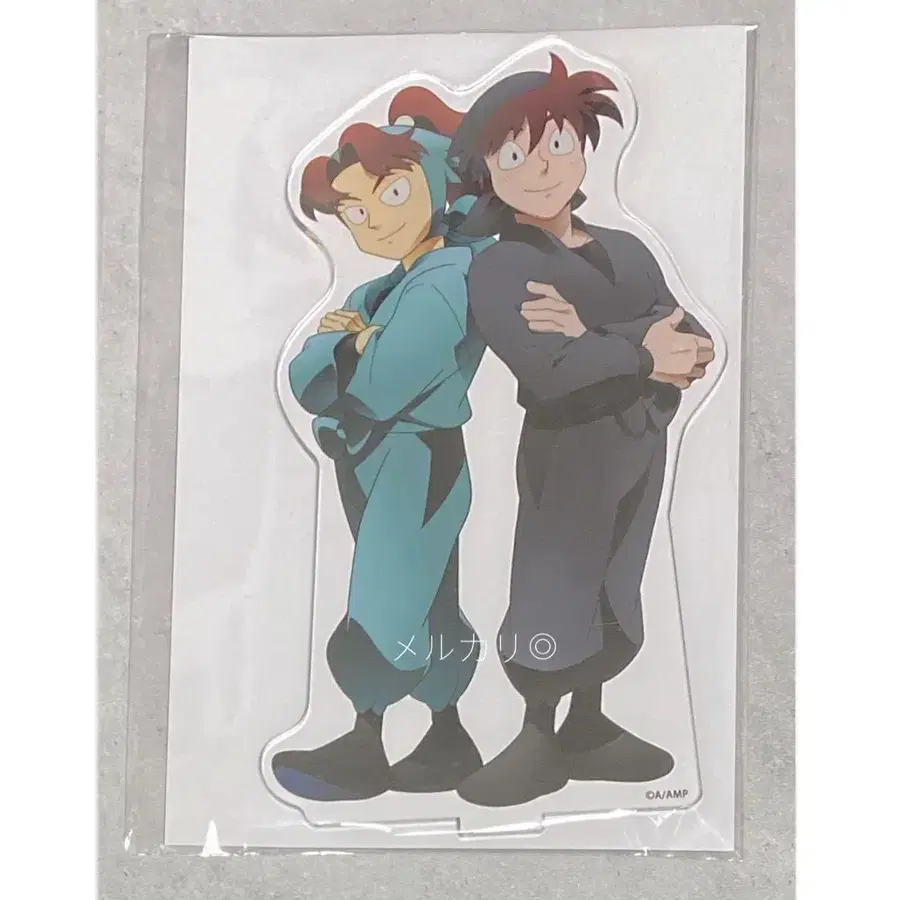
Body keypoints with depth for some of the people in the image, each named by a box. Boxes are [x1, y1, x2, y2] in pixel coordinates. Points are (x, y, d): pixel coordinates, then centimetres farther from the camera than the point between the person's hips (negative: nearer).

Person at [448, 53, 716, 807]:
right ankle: (540, 742, 15)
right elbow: (549, 368, -25)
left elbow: (687, 337, -7)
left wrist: (598, 335, -22)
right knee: (553, 594, -2)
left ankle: (588, 727, 28)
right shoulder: (498, 267, -9)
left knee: (615, 592, 13)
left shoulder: (626, 249, 9)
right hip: (568, 445, -6)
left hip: (642, 443, 6)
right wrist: (645, 354, -15)